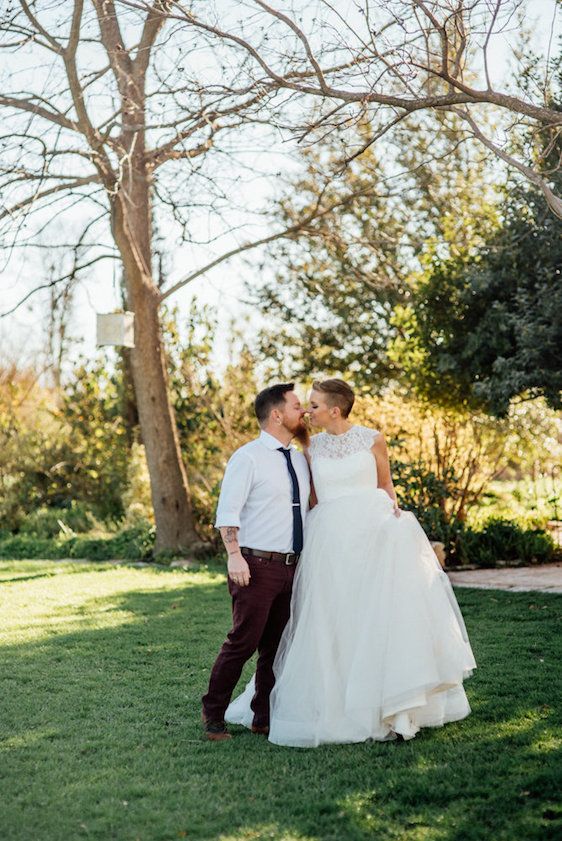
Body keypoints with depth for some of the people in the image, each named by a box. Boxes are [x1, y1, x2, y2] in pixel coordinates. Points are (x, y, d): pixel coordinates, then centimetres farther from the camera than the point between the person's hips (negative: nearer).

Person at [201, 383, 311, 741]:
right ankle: (214, 714, 10)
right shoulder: (248, 457, -8)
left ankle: (265, 717, 22)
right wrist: (234, 556, -23)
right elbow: (227, 512, -12)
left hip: (291, 567, 7)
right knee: (244, 641, -6)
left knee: (278, 646, 11)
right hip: (257, 566, -7)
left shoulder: (301, 459, 14)